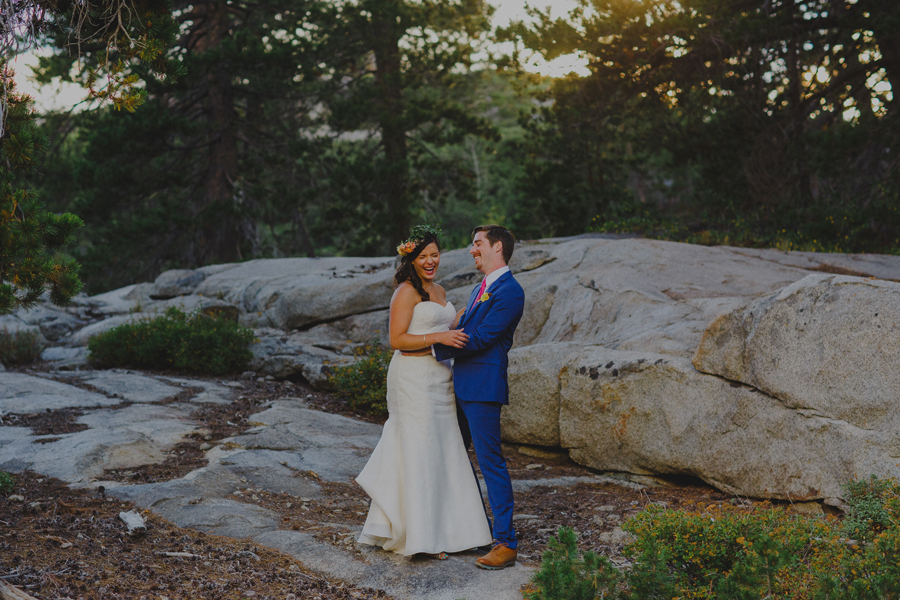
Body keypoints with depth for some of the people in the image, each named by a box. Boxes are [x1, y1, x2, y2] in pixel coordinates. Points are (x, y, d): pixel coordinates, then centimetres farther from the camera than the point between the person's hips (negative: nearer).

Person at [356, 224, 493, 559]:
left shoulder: (438, 291, 16)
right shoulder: (407, 291, -11)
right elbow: (397, 340, -17)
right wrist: (438, 337, -22)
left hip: (439, 378, 9)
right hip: (413, 378, -9)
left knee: (440, 452, 11)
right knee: (419, 452, -4)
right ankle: (418, 537, 3)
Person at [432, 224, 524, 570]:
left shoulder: (509, 291, -13)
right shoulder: (480, 289, 19)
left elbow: (480, 338, -18)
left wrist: (438, 349, -10)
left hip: (483, 388, -10)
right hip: (462, 386, 10)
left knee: (491, 462, -7)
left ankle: (505, 543, -1)